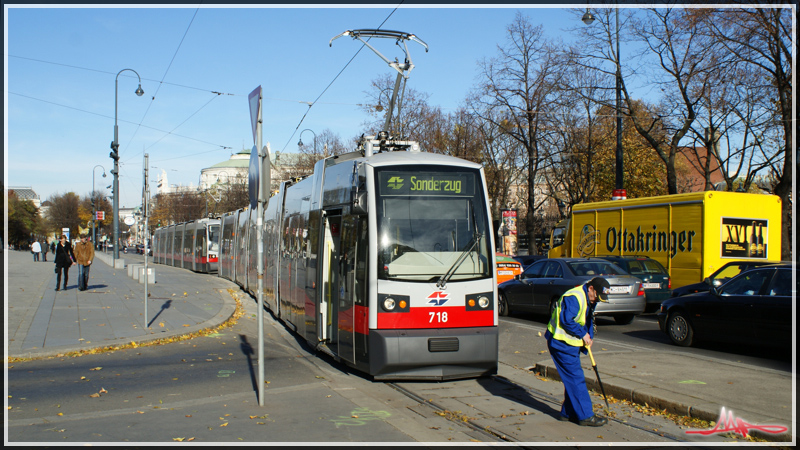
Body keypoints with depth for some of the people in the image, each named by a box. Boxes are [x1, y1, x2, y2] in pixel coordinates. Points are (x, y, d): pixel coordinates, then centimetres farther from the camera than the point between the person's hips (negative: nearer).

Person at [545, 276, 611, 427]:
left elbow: (588, 320, 19)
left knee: (573, 379, 13)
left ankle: (568, 412, 22)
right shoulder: (574, 298, -21)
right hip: (561, 343, -10)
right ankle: (585, 416, -3)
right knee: (576, 379, -8)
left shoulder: (589, 300, 12)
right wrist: (583, 334, -17)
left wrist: (589, 336, 1)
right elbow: (567, 321, -27)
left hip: (571, 344, 10)